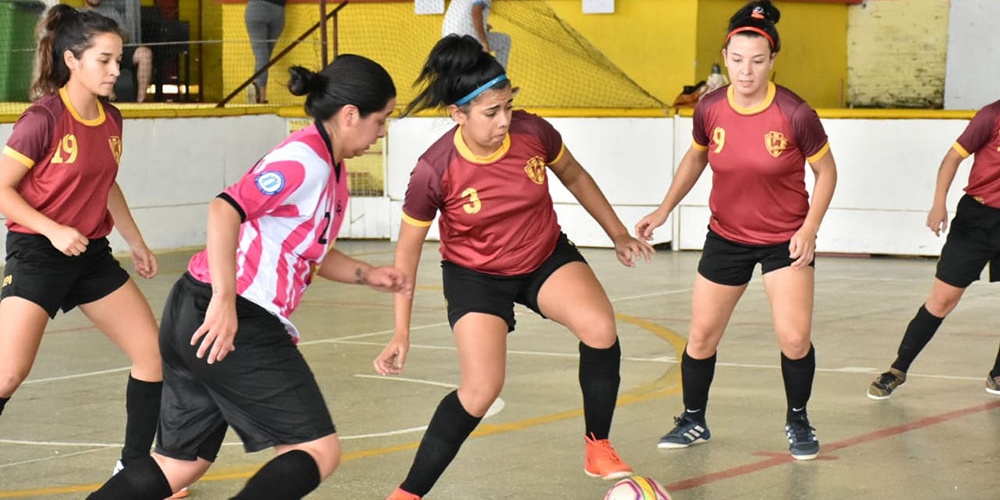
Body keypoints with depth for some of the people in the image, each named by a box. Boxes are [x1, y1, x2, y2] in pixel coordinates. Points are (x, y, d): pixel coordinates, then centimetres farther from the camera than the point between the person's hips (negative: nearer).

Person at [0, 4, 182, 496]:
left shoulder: (111, 119, 4)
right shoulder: (44, 118, -17)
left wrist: (135, 241, 22)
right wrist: (54, 231, -24)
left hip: (92, 254, 7)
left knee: (153, 352, 6)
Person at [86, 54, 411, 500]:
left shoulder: (330, 169, 17)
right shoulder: (304, 160, -14)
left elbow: (308, 253, 29)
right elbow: (224, 211, -26)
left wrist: (367, 275, 14)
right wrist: (225, 301, -30)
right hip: (237, 325, -10)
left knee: (180, 464, 15)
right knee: (318, 451, -5)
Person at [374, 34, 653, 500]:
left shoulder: (533, 132, -20)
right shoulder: (434, 171, -27)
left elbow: (575, 177, 3)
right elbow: (408, 247, -13)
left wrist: (618, 235, 12)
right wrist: (401, 332, -14)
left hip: (547, 257, 3)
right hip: (475, 276, -3)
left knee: (600, 329, -23)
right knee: (481, 389, -18)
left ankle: (599, 448, -2)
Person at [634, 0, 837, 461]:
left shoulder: (794, 114, -21)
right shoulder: (709, 110, -11)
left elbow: (826, 170, -6)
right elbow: (695, 157, 10)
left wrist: (809, 228, -16)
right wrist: (664, 210, 5)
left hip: (786, 240, -3)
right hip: (726, 238, 3)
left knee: (794, 339, -12)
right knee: (701, 337, 7)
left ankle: (798, 422, 14)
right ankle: (693, 422, 28)